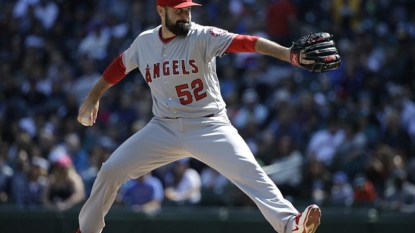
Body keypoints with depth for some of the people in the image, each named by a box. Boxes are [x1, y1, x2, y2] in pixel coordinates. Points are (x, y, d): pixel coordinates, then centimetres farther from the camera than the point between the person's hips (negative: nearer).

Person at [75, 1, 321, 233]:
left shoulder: (202, 37, -14)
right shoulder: (144, 42, 0)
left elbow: (244, 42, -29)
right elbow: (120, 66, 20)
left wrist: (288, 54, -43)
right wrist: (93, 97, 23)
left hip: (209, 126, -4)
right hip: (164, 128, 4)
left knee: (249, 171, -24)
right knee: (111, 170, 0)